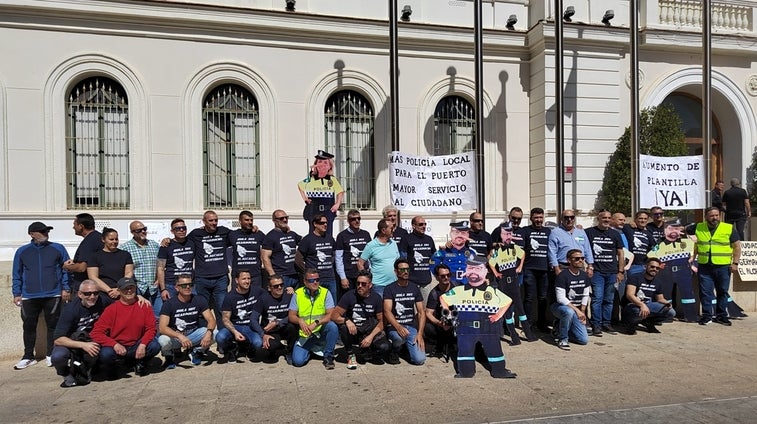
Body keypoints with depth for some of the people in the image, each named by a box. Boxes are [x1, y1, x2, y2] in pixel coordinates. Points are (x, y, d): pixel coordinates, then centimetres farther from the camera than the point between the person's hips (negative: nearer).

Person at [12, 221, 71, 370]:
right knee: (29, 327, 9)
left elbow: (66, 269, 4)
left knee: (53, 325, 4)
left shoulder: (58, 249, 4)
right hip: (29, 297, 2)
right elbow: (17, 274, 11)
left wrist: (66, 288, -3)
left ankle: (51, 355, 14)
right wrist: (17, 294, 7)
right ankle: (28, 357, 21)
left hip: (53, 296, -1)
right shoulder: (22, 251, 8)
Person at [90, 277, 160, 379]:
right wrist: (115, 344, -25)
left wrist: (143, 344, -20)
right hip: (116, 347, -1)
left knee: (155, 346, -26)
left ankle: (139, 363, 9)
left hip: (136, 346, 1)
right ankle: (111, 368, 7)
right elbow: (96, 333, -13)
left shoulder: (144, 306, -2)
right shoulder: (111, 309, -8)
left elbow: (151, 328, -3)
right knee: (105, 354, -32)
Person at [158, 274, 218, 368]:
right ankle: (169, 356, 3)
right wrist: (180, 336, -40)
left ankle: (195, 351, 6)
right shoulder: (169, 304, -13)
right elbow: (162, 327, -23)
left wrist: (208, 332, -33)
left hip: (193, 335, 2)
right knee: (163, 340, -35)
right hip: (175, 337, -2)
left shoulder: (199, 300, -5)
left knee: (214, 334, -24)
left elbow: (211, 320, -10)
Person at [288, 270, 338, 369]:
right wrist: (300, 321, -22)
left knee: (332, 326, -32)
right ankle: (310, 349, 20)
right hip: (304, 335, 1)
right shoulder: (298, 294, -2)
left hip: (321, 332, 0)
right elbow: (291, 316, -1)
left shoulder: (325, 293, -5)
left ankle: (328, 356, -9)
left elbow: (330, 315, -12)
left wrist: (316, 323, -25)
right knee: (298, 361, -17)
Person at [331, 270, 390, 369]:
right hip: (353, 330, 0)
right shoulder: (349, 296, -9)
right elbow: (334, 315, -14)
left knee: (384, 347, -26)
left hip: (370, 331, 1)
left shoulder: (376, 298, -3)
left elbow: (381, 321, -3)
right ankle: (351, 354, -8)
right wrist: (346, 320, -34)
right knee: (343, 326, -34)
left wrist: (371, 336, -18)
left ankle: (361, 353, 3)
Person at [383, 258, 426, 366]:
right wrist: (398, 327, -32)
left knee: (419, 359, -16)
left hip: (412, 326, 3)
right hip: (394, 326, -3)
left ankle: (406, 346, 18)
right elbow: (387, 311, -14)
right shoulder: (389, 289, -3)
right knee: (400, 337, -40)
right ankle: (394, 350, -2)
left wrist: (420, 333, -7)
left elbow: (421, 312, 6)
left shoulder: (414, 288, 9)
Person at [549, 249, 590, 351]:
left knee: (584, 340, -6)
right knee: (569, 312, -42)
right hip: (560, 307, -6)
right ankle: (562, 339, -20)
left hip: (577, 310, 6)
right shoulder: (562, 276, -17)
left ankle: (559, 329, 19)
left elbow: (585, 296, 12)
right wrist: (577, 310, -21)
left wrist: (582, 312, 1)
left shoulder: (585, 276, 5)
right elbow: (561, 298, -20)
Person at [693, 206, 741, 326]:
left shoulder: (729, 228, 0)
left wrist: (735, 263, -5)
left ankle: (721, 316, 19)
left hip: (723, 267, -1)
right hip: (704, 267, 1)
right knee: (705, 292, 2)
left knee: (723, 292, 8)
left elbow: (737, 246, 2)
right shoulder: (698, 228, 6)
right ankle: (706, 316, 10)